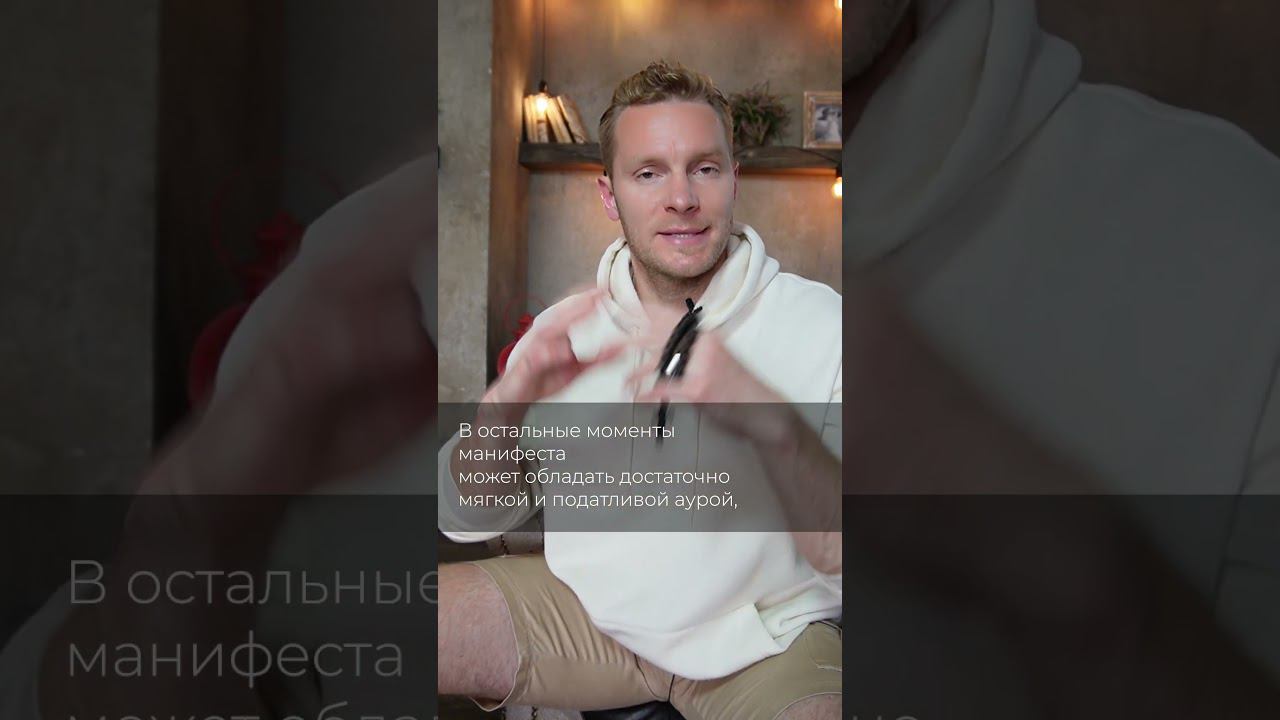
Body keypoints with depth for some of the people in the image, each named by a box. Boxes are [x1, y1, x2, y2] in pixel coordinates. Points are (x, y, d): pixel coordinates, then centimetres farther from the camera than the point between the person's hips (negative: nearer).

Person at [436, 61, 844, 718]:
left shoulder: (820, 322, -8)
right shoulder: (567, 327, 4)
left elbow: (840, 554, -15)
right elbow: (468, 519, 4)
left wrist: (770, 422, -34)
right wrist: (506, 403, -17)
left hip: (763, 640, -2)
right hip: (585, 601, 3)